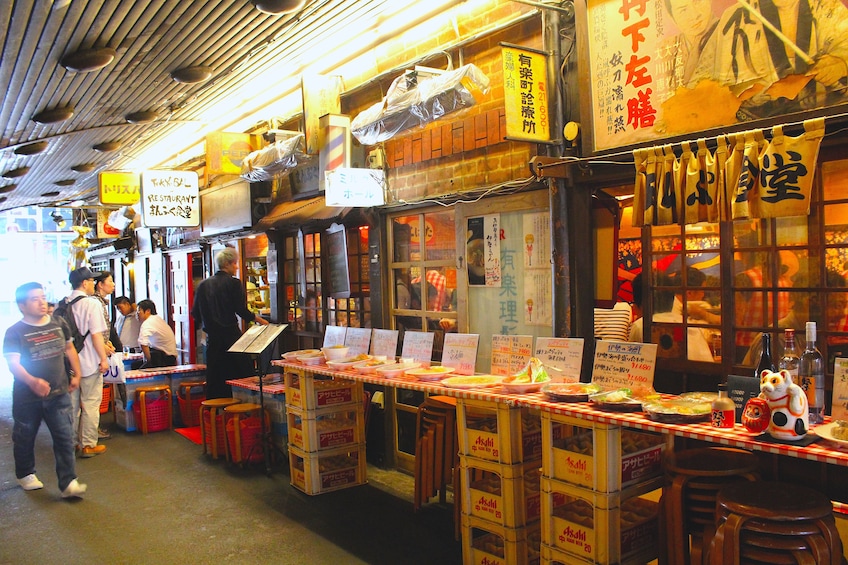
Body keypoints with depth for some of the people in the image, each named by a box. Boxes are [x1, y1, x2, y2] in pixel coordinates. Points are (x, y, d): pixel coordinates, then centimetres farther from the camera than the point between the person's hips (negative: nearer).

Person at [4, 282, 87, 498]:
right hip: (27, 397, -2)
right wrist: (33, 382, -36)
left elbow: (69, 349, 19)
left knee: (65, 437, -4)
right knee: (25, 439, 15)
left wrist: (77, 374, 13)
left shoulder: (58, 325, 3)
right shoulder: (14, 332, -11)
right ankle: (25, 475, 38)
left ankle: (68, 482, -2)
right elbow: (13, 363, -20)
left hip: (58, 394, 3)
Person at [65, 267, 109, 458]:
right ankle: (88, 445, 7)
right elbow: (96, 335, -17)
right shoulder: (92, 304, -14)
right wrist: (103, 358, -11)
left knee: (72, 404, 15)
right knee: (90, 405, 2)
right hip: (89, 363, -6)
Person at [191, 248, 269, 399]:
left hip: (212, 337, 5)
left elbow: (195, 314, 8)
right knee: (239, 374, 3)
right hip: (230, 334, -5)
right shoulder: (233, 283, -7)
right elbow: (241, 310, -12)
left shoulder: (203, 285, 8)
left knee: (214, 377, 9)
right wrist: (259, 320, 2)